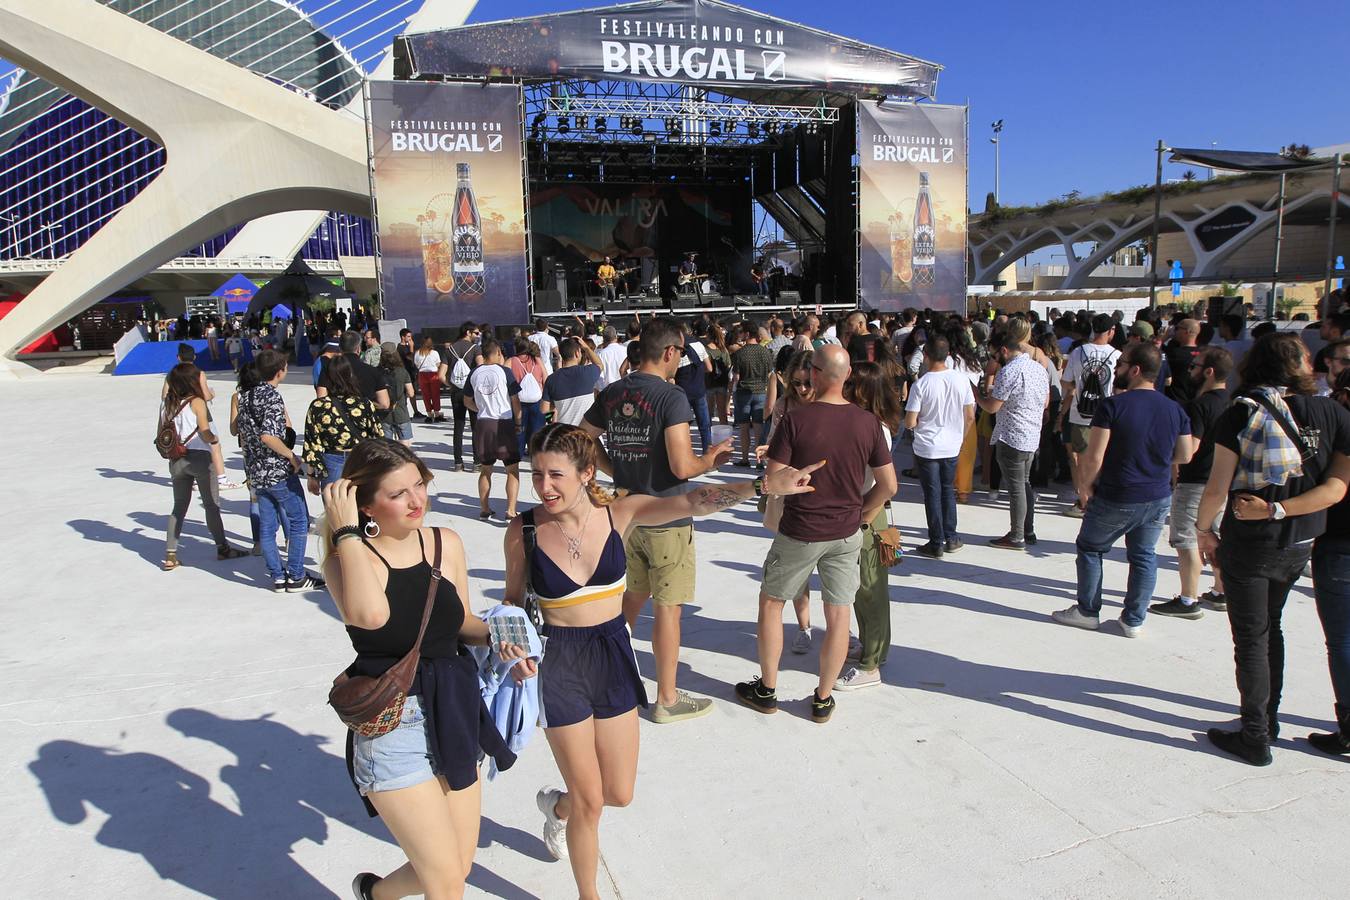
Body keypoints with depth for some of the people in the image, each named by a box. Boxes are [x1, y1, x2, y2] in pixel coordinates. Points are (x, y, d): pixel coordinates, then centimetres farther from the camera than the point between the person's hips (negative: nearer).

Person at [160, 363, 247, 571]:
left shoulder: (166, 403, 4)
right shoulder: (196, 402, -12)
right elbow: (205, 434, -18)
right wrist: (215, 438, 2)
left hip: (176, 460, 5)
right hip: (199, 457, -5)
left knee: (179, 506, 14)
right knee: (212, 505, 9)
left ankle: (170, 556, 11)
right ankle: (222, 548, 20)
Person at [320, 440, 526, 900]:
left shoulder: (445, 543, 0)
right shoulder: (348, 557, -13)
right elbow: (369, 614, -36)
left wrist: (495, 637, -5)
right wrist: (346, 531, -26)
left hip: (454, 716, 6)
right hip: (391, 725, -5)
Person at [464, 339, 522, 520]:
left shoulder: (475, 373, 3)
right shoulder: (504, 371, -8)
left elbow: (467, 401, 11)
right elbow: (515, 400, -7)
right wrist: (518, 422, 5)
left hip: (482, 424, 4)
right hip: (504, 424, -4)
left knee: (485, 469, 16)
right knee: (513, 469, 4)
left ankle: (484, 508, 22)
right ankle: (511, 509, -3)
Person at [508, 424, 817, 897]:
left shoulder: (620, 513, -11)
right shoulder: (523, 531, -12)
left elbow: (690, 501, -25)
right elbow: (514, 601, 2)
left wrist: (762, 485, -38)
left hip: (613, 655, 3)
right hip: (558, 664, -2)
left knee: (619, 794, 15)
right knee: (590, 801, 6)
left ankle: (558, 806, 50)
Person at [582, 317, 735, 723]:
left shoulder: (611, 394, 3)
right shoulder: (672, 397, -19)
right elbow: (682, 467, -25)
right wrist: (710, 460, -5)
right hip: (667, 519, -7)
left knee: (633, 596, 24)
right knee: (668, 607, 6)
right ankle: (667, 699, 18)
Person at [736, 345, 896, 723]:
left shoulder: (795, 419, -16)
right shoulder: (867, 422, -5)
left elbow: (773, 481, -15)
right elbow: (888, 485, -1)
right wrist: (862, 516, 11)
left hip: (799, 532, -3)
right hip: (847, 533, 3)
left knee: (771, 602, 16)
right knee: (838, 614, 12)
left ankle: (767, 690, 26)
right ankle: (823, 699, 22)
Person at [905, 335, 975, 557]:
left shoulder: (921, 384, -17)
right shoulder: (962, 379, -6)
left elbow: (910, 423, -16)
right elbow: (970, 417, 1)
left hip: (926, 448, -4)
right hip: (952, 447, 4)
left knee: (932, 495, 6)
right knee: (948, 491, 20)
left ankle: (936, 544, 12)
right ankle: (951, 538, 26)